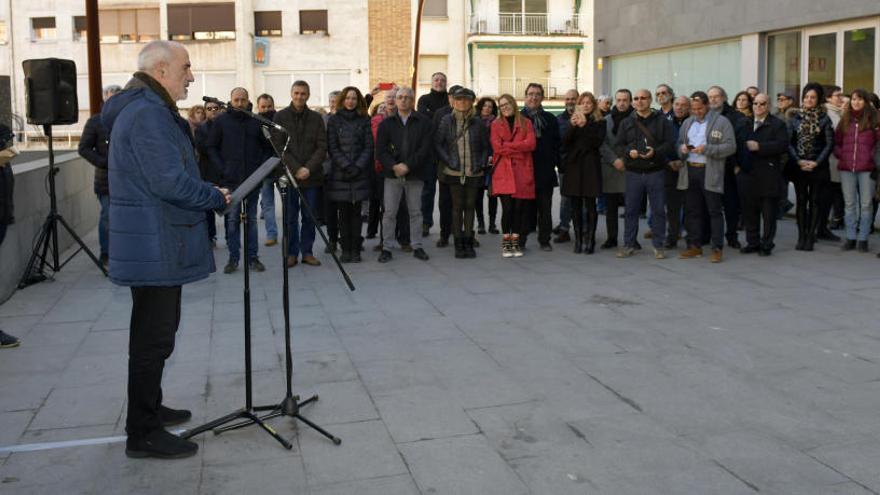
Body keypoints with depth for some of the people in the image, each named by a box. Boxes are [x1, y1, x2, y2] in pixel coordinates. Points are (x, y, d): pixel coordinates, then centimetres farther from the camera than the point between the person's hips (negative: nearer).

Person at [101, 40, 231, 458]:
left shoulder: (144, 109, 16)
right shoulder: (148, 114, -19)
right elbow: (171, 182, -26)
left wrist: (207, 192, 10)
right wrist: (217, 197, -12)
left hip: (157, 245, 11)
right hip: (155, 248, -11)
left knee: (155, 333, 20)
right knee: (154, 338, -3)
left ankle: (148, 408, 35)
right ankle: (142, 433, 7)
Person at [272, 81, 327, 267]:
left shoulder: (316, 118, 6)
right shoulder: (280, 117, 2)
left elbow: (322, 147, 1)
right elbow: (279, 146, -4)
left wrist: (309, 168, -13)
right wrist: (296, 169, -13)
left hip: (312, 175, 1)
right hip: (289, 174, -1)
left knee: (310, 216, 6)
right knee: (291, 217, 3)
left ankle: (307, 251, 15)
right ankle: (292, 253, 11)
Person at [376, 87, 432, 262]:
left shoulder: (423, 122, 2)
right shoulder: (386, 123, 7)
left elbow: (425, 149, -6)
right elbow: (380, 151, 0)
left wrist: (408, 166, -16)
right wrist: (393, 166, -16)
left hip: (415, 174, -1)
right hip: (392, 175, 1)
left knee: (415, 212, 8)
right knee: (389, 212, 1)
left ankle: (417, 246, 17)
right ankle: (386, 248, 8)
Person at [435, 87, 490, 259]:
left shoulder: (478, 122, 4)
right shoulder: (447, 121, 2)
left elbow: (486, 146, 10)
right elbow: (437, 144, 3)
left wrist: (482, 164, -1)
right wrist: (448, 161, -6)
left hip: (474, 173, 1)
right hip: (454, 172, -1)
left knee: (470, 206, 7)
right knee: (457, 207, 2)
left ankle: (468, 242, 14)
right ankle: (458, 243, 9)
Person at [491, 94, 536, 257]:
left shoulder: (526, 123, 11)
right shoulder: (496, 124, 9)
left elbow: (531, 144, -4)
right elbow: (497, 147, -4)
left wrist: (508, 146, -8)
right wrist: (519, 149, -6)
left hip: (522, 171, 1)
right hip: (503, 172, -1)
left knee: (519, 207, 0)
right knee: (507, 207, -6)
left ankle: (515, 241, 12)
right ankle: (506, 242, 6)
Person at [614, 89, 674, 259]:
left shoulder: (662, 121, 3)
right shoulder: (626, 122, 9)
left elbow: (669, 144, -2)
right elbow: (618, 145, 7)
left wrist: (655, 152, -19)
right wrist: (629, 152, -12)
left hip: (656, 172, -2)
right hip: (633, 173, 2)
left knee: (658, 210, 3)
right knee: (631, 210, 5)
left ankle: (658, 246, 13)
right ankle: (629, 245, 15)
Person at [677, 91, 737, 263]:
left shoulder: (722, 122, -3)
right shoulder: (687, 122, 15)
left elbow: (730, 147, -10)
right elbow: (679, 143, 20)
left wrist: (707, 149, -20)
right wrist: (682, 148, -4)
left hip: (711, 172, -5)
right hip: (690, 171, 6)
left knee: (715, 211, -2)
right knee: (693, 210, 10)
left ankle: (717, 249, 2)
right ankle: (694, 246, 18)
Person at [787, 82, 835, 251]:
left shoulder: (824, 119, 1)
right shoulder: (796, 118, 5)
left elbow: (829, 144, -2)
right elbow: (789, 142, 2)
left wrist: (817, 162, -11)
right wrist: (798, 161, -9)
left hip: (818, 166, -1)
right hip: (799, 166, 1)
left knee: (814, 201, 2)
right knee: (801, 201, 4)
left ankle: (810, 238, 5)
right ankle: (801, 237, 9)